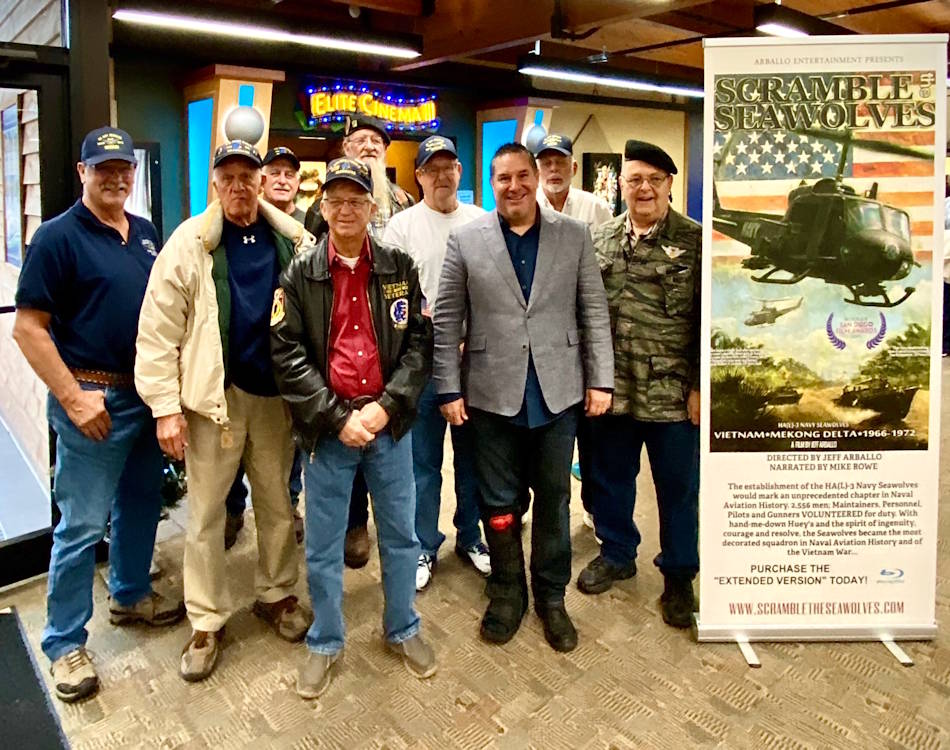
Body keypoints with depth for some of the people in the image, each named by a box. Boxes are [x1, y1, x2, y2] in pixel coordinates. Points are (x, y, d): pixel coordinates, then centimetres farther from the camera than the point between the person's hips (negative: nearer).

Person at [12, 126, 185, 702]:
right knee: (82, 524, 2)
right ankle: (65, 642, 18)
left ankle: (131, 596, 40)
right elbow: (28, 328, -12)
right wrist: (74, 396, -17)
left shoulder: (146, 233, 9)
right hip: (95, 399, -6)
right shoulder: (58, 236, -10)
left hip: (149, 392, 7)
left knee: (142, 502, 19)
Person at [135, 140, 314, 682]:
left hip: (276, 394, 2)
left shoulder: (294, 240, 1)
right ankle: (207, 621, 24)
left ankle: (277, 595, 35)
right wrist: (166, 406, -11)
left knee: (278, 504, 15)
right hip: (213, 396, -2)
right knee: (206, 513, 8)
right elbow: (159, 331, -6)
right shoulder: (189, 243, -5)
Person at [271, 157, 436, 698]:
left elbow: (421, 343, 0)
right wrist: (337, 417, -14)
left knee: (400, 532, 14)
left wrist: (386, 406, -12)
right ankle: (326, 643, 31)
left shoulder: (400, 268, 2)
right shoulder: (300, 276, -1)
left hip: (390, 423, 1)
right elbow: (287, 355, -6)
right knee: (324, 543, 10)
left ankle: (403, 629, 36)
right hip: (329, 427, -1)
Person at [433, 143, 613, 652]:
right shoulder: (465, 240, 1)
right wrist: (449, 389, -3)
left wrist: (600, 379, 0)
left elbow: (594, 311, 5)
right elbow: (447, 320, 1)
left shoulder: (574, 236, 4)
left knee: (553, 499, 13)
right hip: (493, 395, -1)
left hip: (558, 394, 1)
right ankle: (507, 592, 32)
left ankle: (551, 595, 32)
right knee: (499, 502, 10)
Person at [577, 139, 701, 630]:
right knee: (608, 478, 16)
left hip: (673, 394, -3)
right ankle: (617, 553, 39)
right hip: (611, 389, 4)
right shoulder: (599, 240, 7)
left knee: (677, 488, 10)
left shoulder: (695, 242, -4)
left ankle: (678, 575, 29)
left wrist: (701, 386, -9)